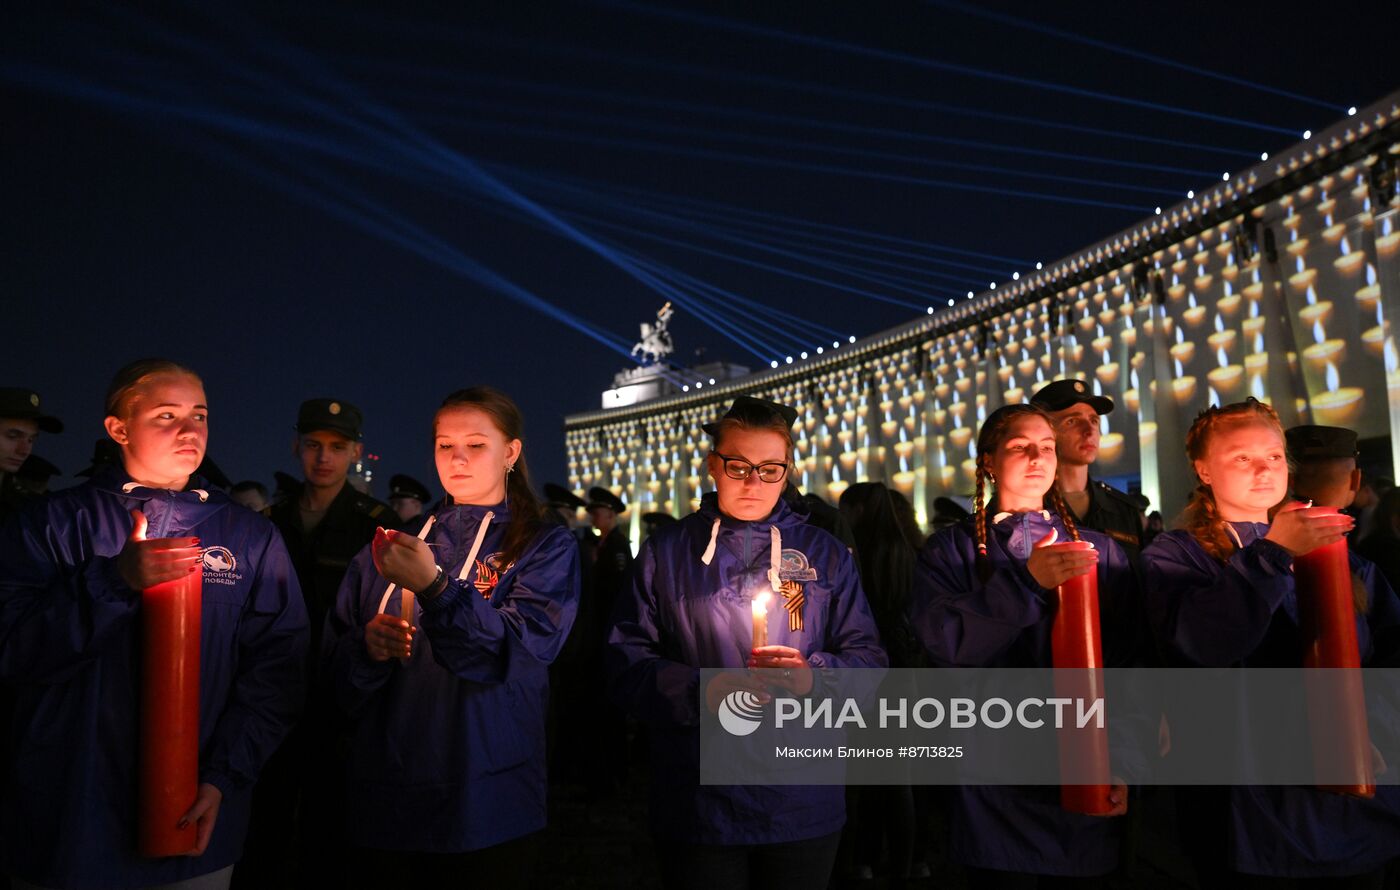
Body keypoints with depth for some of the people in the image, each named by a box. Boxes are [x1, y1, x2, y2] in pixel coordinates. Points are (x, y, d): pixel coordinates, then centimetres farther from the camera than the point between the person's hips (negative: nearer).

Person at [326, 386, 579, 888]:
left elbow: (516, 654, -18)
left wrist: (433, 585, -32)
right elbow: (336, 667, 7)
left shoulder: (545, 547, -1)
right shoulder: (392, 541, 10)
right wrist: (367, 649, -16)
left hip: (486, 801, -3)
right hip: (385, 795, 3)